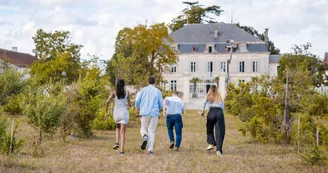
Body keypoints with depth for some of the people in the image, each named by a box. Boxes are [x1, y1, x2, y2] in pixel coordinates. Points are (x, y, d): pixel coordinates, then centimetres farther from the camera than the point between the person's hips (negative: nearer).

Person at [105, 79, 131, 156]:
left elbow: (107, 102, -5)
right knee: (122, 132, -3)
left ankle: (117, 143, 8)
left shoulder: (114, 92, 3)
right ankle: (121, 151, -15)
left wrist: (106, 113, 4)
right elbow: (129, 104, 9)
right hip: (124, 113, -1)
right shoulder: (127, 92, 3)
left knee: (118, 127, 30)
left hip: (116, 113, 1)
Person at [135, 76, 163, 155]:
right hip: (154, 113, 0)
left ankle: (145, 137, -18)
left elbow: (137, 100, -2)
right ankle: (150, 150, -3)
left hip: (145, 113, 0)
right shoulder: (158, 91, 3)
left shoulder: (143, 90, 5)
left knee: (143, 128, 17)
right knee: (151, 131, 6)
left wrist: (137, 109, 15)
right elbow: (161, 104, 4)